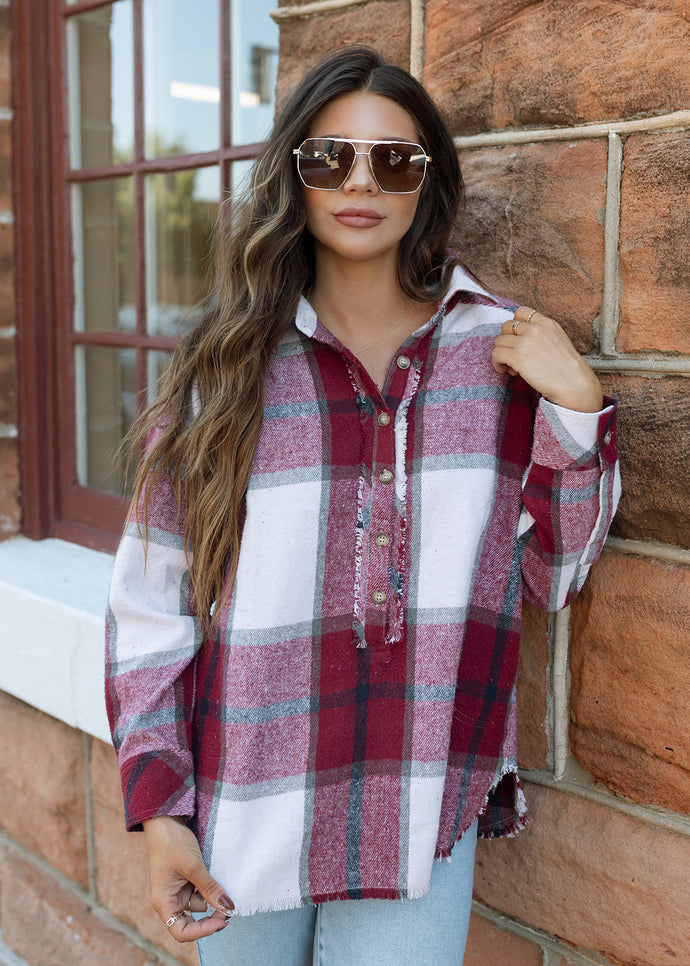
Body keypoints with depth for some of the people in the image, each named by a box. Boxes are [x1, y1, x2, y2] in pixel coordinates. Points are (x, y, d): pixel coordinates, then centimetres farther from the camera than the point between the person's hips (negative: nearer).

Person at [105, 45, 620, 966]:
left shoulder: (500, 349, 1)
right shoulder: (229, 362, -2)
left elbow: (556, 572, 4)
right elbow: (152, 589, -2)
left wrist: (576, 404, -8)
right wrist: (156, 803, -4)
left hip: (423, 816, 1)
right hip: (247, 815, 0)